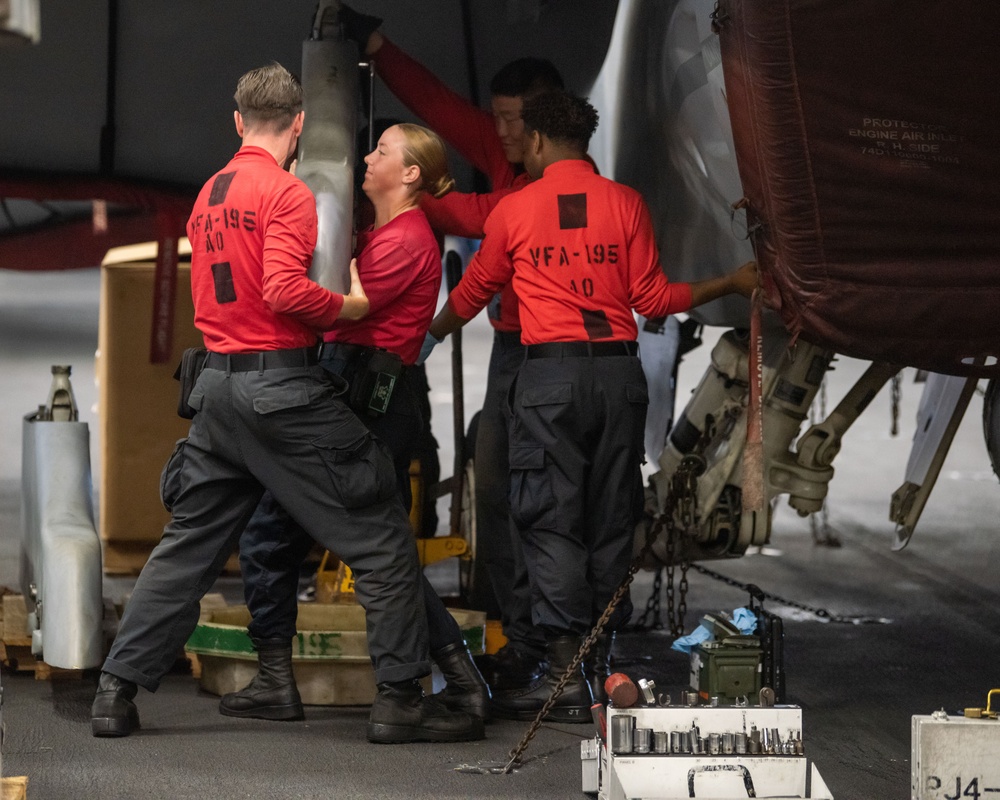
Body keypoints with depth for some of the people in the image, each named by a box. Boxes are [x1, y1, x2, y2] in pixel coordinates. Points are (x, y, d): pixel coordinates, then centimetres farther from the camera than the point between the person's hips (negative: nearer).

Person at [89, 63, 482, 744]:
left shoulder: (210, 195, 13)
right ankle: (400, 700, -3)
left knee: (188, 545, 14)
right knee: (381, 539, -1)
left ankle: (116, 693, 12)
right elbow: (284, 292, -23)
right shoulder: (287, 194, -11)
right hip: (284, 388, -8)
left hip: (219, 386, 8)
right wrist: (349, 306, -8)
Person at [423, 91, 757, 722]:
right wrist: (733, 284, 16)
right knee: (612, 521, 9)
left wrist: (428, 332, 35)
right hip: (619, 370, 3)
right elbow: (652, 297, 3)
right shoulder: (624, 202, 5)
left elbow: (473, 293, 15)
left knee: (552, 522, -2)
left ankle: (565, 675, -8)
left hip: (549, 372, -2)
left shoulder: (515, 209, 3)